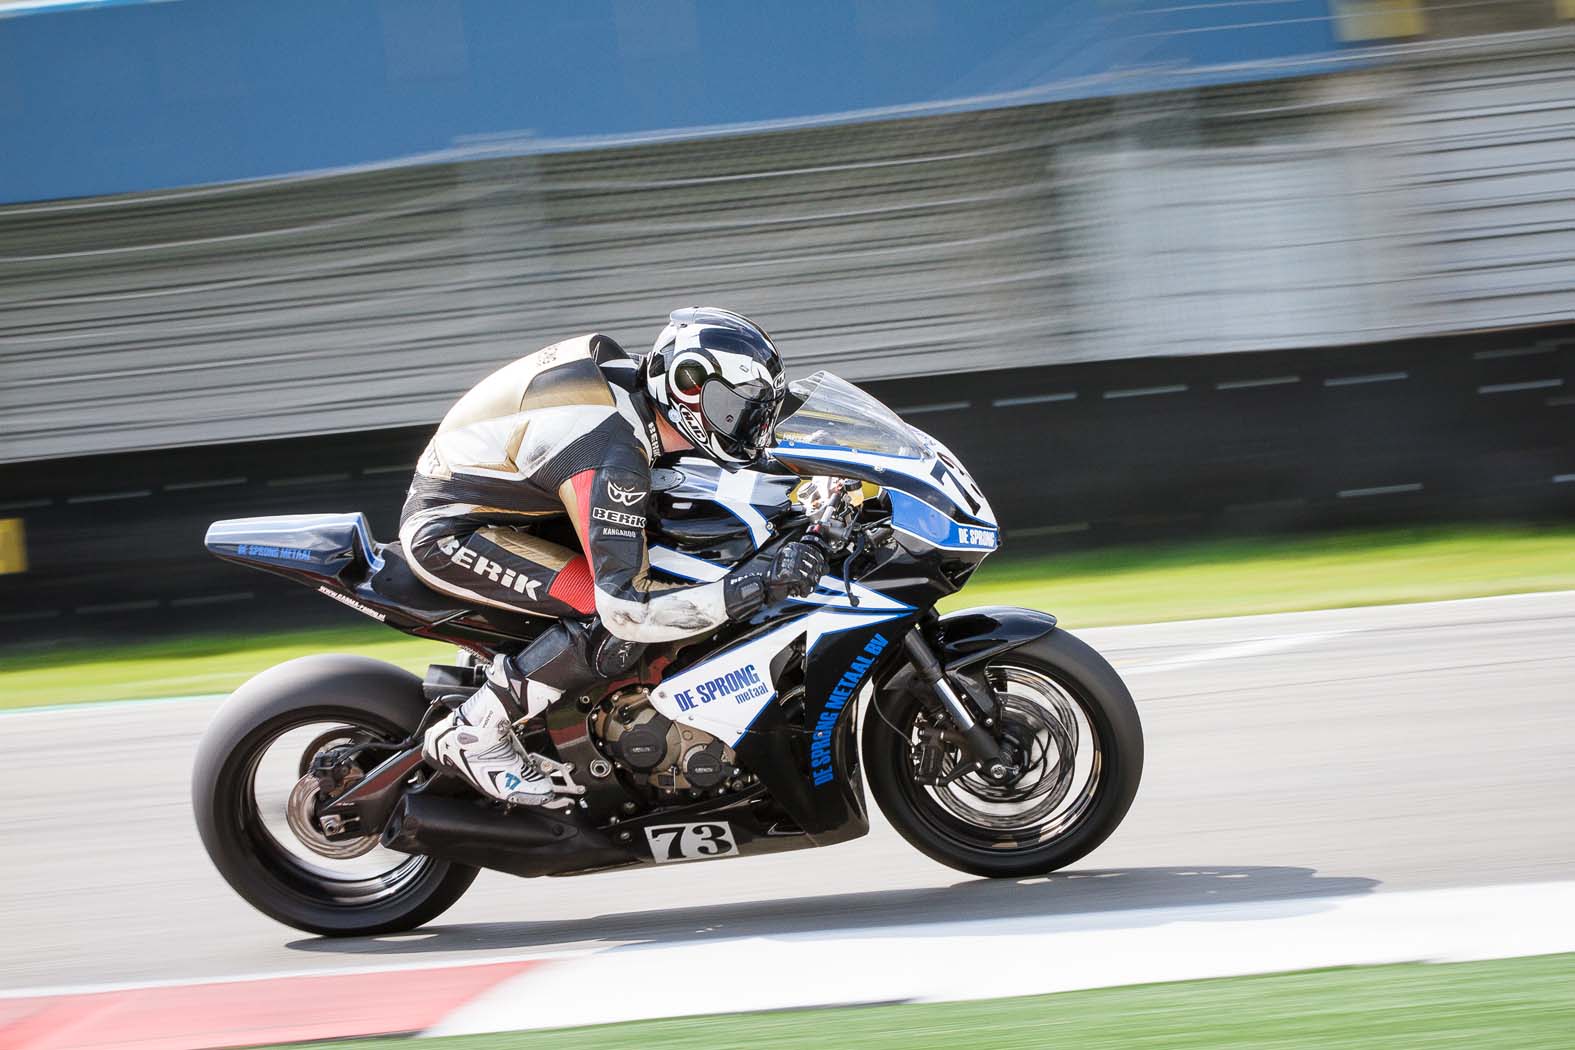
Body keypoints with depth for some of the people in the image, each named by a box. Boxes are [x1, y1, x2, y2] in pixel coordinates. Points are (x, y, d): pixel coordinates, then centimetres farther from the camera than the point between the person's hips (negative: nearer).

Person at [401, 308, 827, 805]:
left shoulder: (622, 373, -3)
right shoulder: (614, 460, -30)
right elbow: (628, 608, -33)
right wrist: (759, 583, -34)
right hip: (444, 534, -10)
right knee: (611, 623, -22)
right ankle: (472, 735, -11)